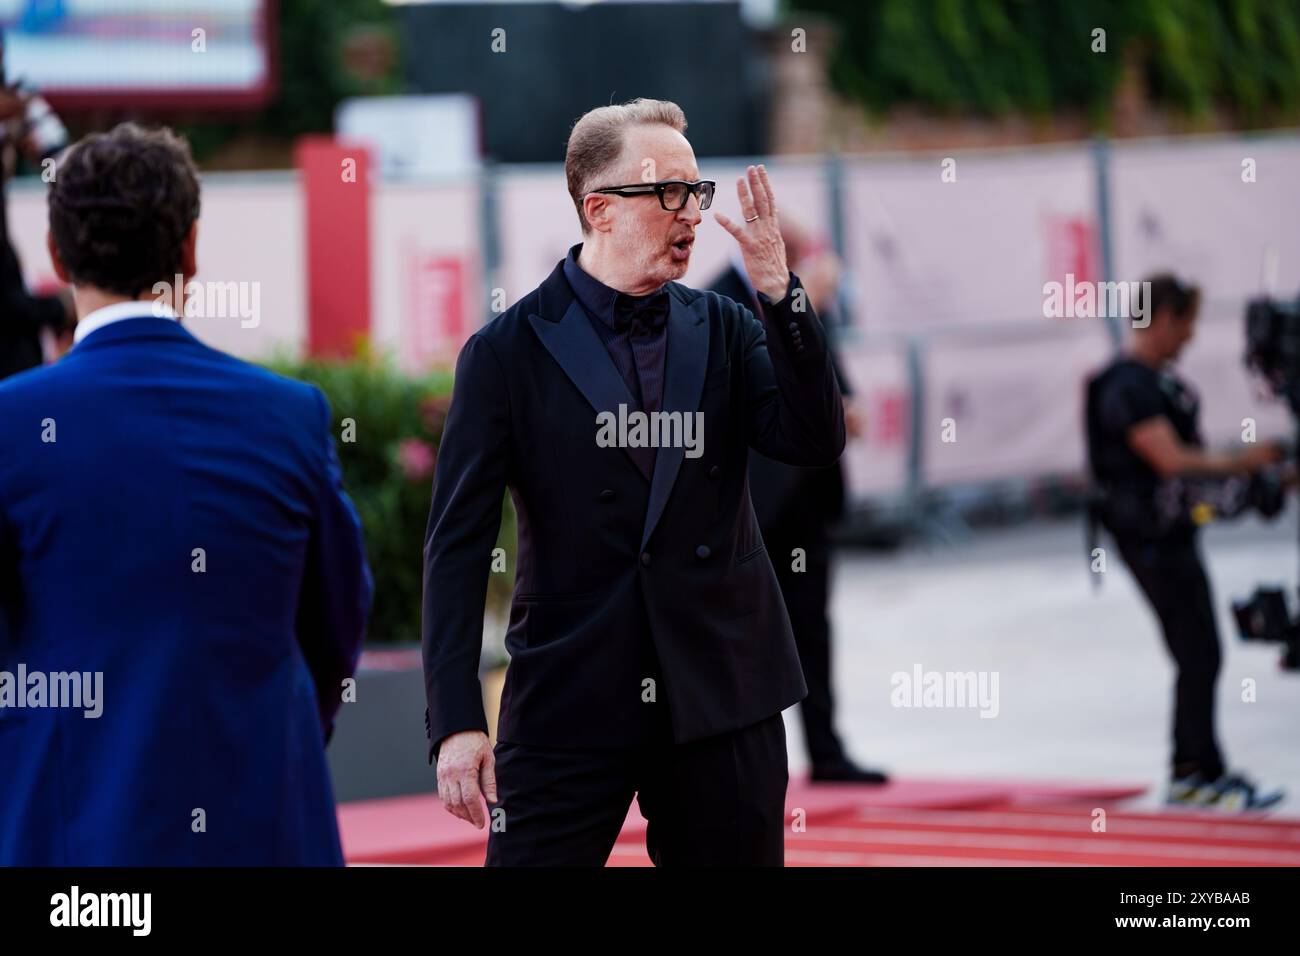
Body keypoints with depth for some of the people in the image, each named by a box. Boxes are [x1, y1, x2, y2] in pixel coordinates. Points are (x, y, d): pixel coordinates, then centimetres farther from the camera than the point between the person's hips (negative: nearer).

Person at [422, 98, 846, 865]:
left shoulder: (723, 330, 8)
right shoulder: (509, 351, -2)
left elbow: (816, 442, -4)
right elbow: (458, 543, -5)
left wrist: (779, 290, -13)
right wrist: (457, 722, -12)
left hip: (720, 695, 3)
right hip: (568, 705, -3)